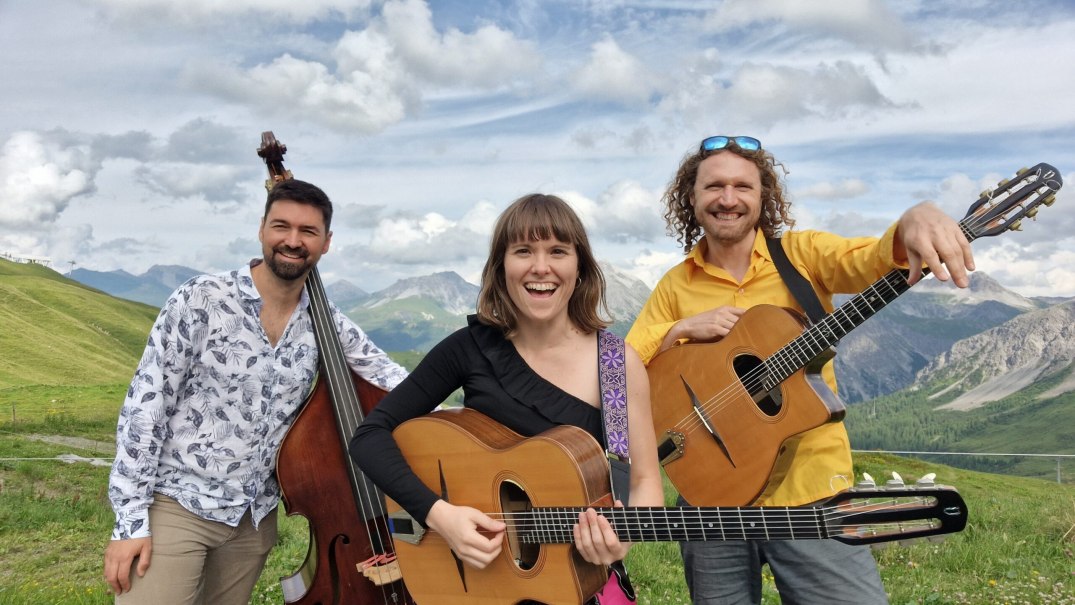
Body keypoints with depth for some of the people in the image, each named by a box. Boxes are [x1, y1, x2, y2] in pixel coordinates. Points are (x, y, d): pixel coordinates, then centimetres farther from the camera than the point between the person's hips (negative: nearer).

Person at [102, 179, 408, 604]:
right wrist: (130, 519, -13)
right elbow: (145, 405, -11)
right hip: (178, 504, -4)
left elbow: (390, 377, 4)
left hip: (255, 518, 4)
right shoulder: (201, 299, -13)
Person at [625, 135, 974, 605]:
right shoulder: (675, 286, 7)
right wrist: (681, 329, -10)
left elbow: (873, 261, -16)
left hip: (809, 488, -1)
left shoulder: (801, 253, 2)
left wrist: (913, 224, -38)